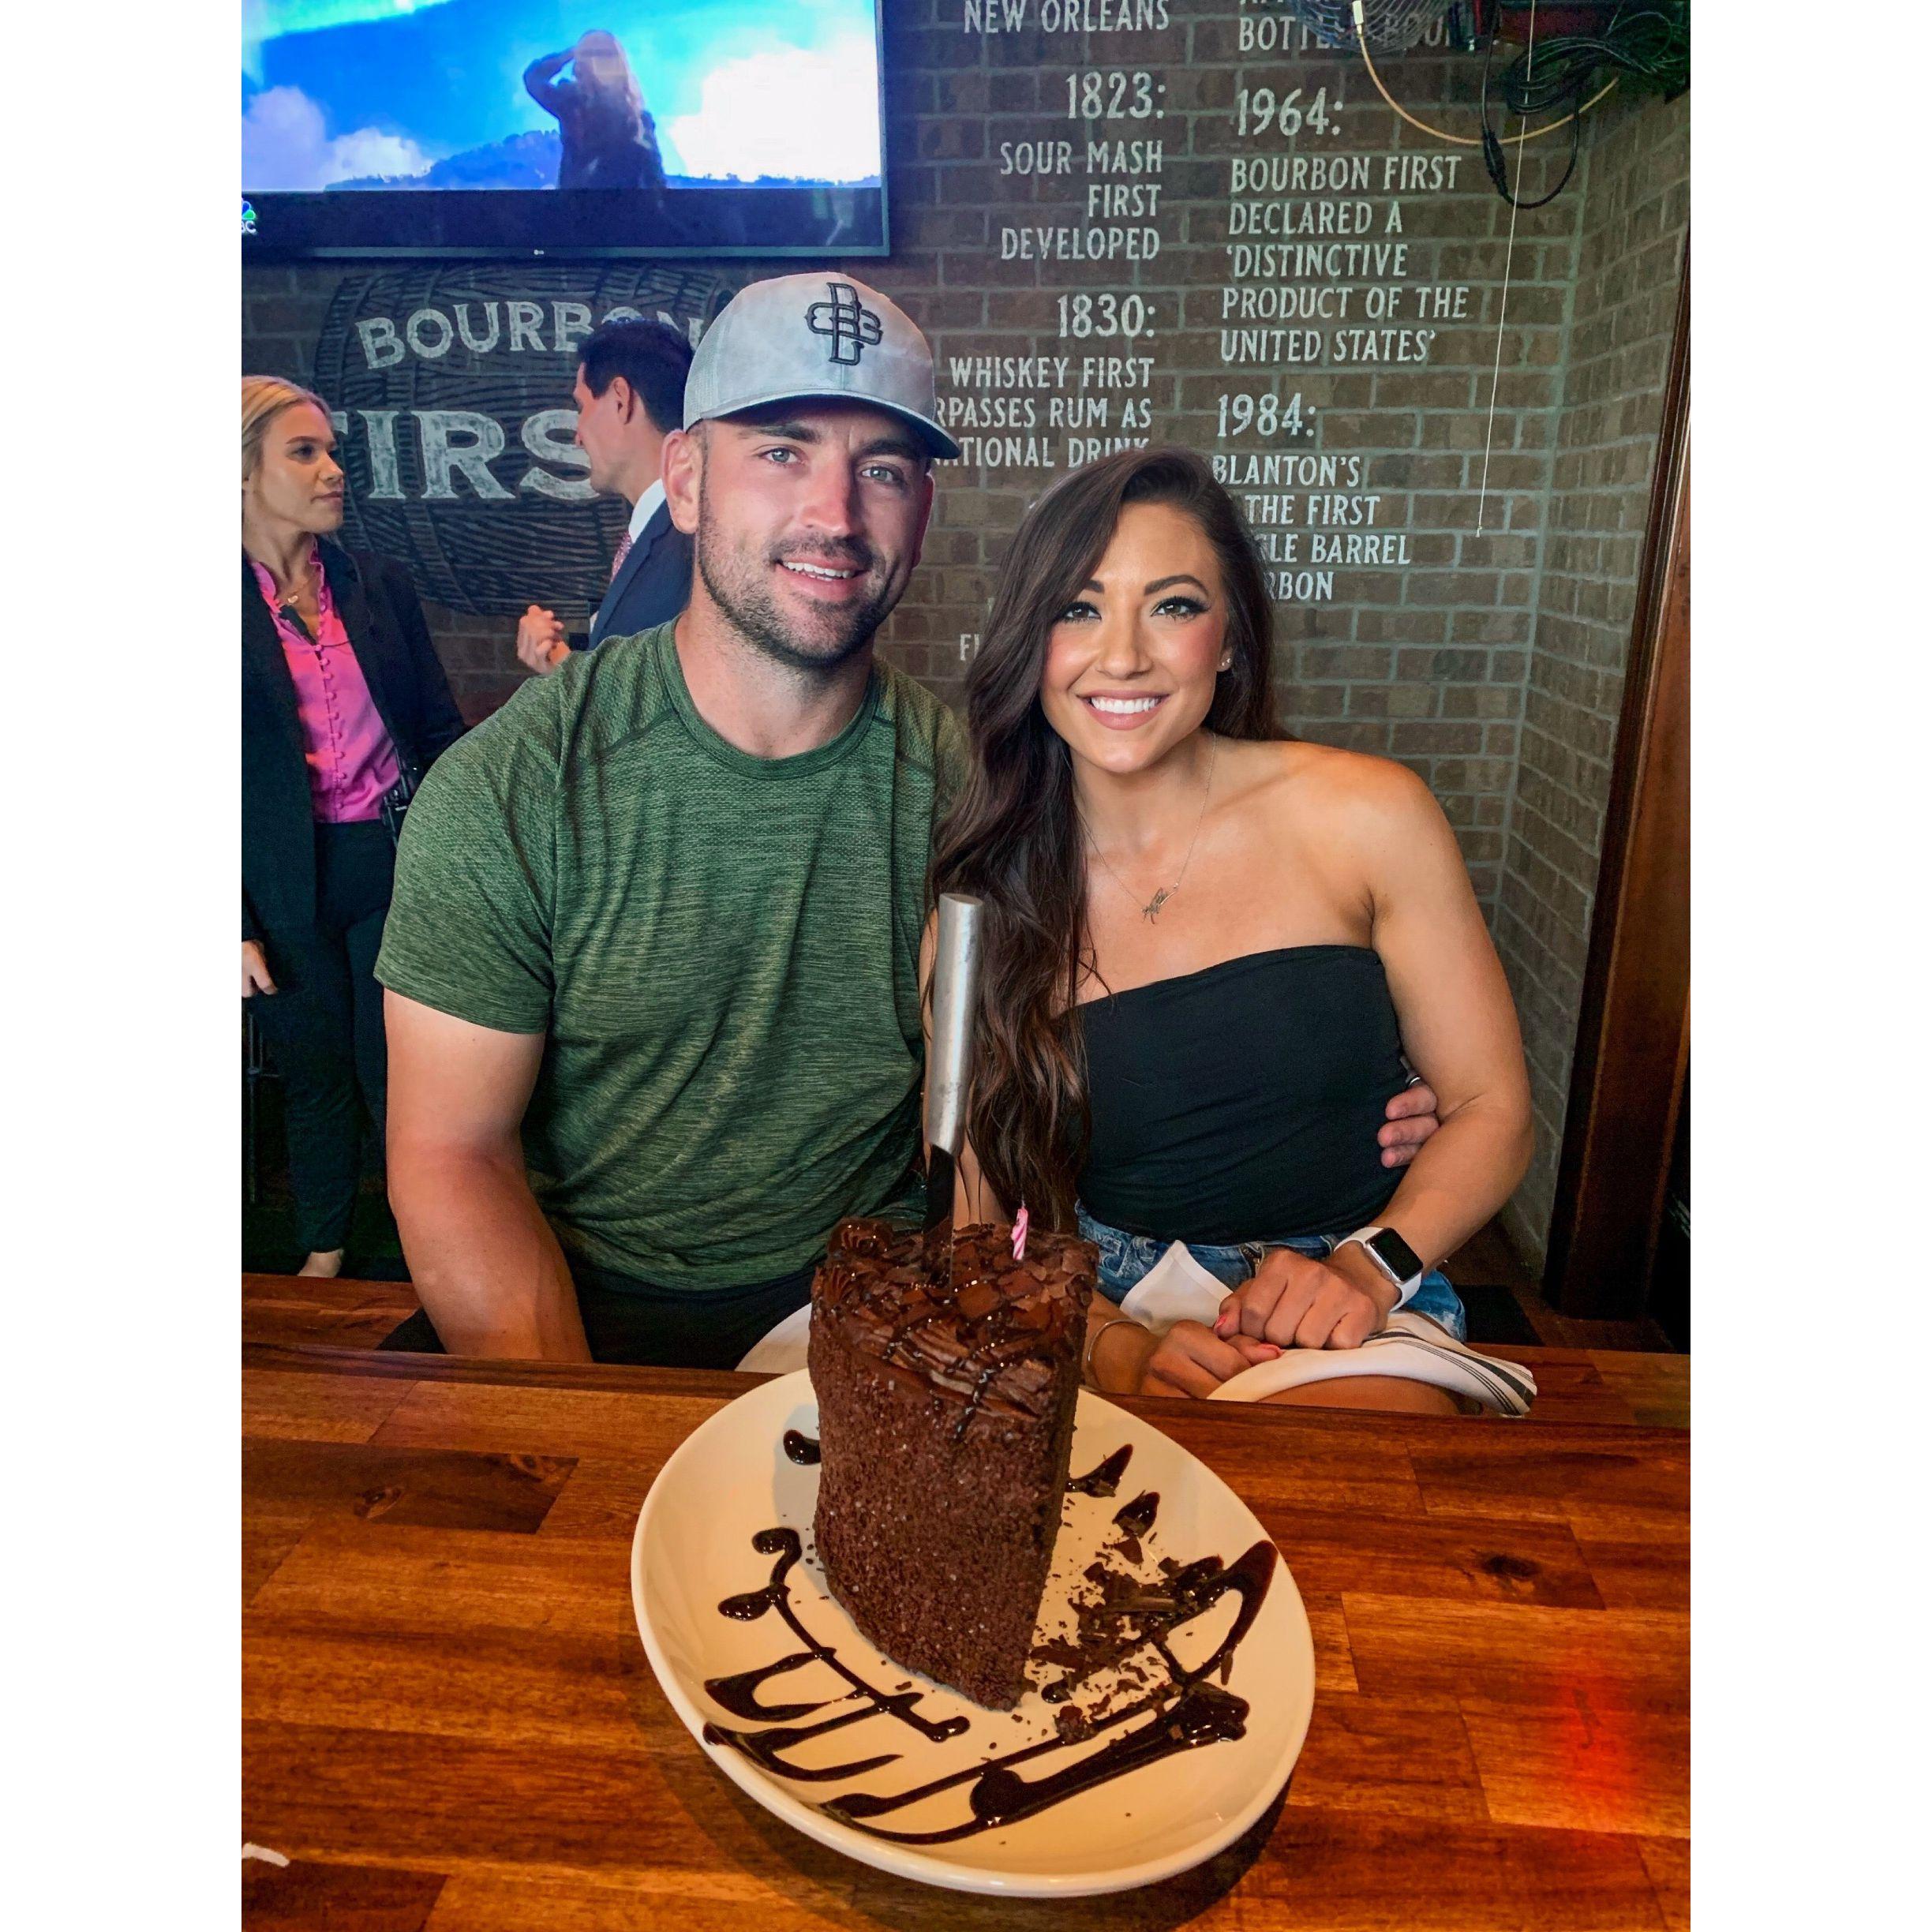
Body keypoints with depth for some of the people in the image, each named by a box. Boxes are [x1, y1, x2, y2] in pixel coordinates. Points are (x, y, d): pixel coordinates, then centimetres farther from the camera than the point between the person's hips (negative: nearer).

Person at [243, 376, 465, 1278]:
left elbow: (439, 726, 8)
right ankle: (322, 1256, 34)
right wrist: (234, 928, -7)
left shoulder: (377, 585, 4)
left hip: (398, 865, 2)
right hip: (284, 890, -1)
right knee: (315, 1071, 13)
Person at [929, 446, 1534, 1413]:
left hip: (1350, 1327, -1)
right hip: (1105, 1319, 2)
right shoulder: (982, 901, -2)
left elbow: (1492, 1107, 2)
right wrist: (1117, 1348, -19)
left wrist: (1369, 1267, -15)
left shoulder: (1367, 817, -5)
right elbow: (983, 1228, 0)